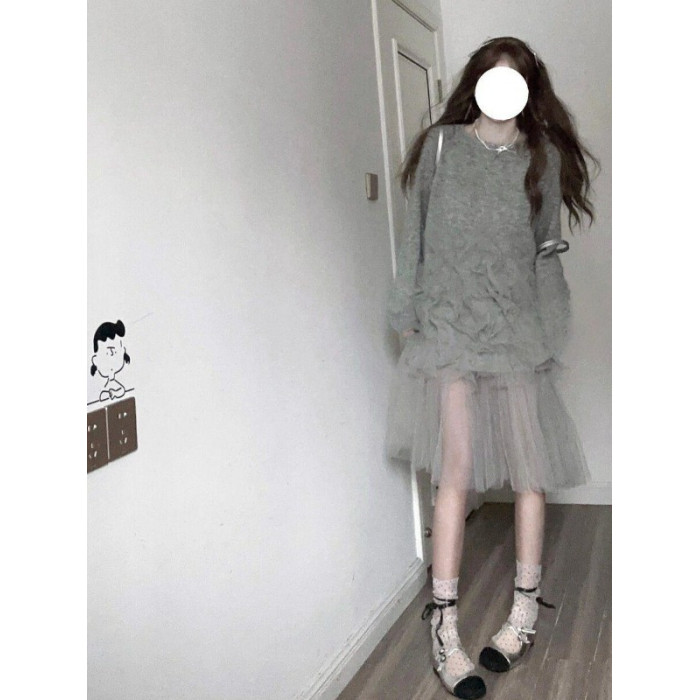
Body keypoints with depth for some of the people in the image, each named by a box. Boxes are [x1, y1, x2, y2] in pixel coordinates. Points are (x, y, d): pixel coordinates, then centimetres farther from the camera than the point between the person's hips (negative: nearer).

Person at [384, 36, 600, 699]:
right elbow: (415, 233, 7)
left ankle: (524, 612, 20)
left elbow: (547, 249, 12)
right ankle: (443, 627, 3)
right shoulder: (440, 145, 6)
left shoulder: (543, 157, 11)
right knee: (454, 474, -5)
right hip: (450, 326, -2)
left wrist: (550, 328, 8)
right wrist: (407, 310, 3)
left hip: (517, 329, 2)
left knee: (530, 469, 4)